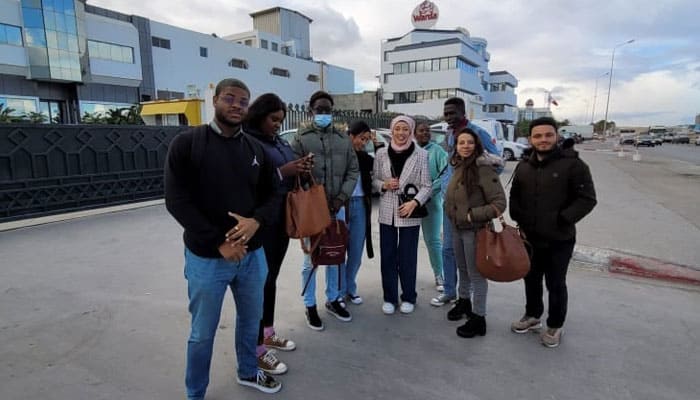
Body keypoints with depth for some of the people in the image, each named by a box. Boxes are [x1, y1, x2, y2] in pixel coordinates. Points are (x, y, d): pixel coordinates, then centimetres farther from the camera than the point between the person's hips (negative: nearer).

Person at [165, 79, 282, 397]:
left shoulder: (256, 149, 4)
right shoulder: (187, 144, -8)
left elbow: (273, 194, 6)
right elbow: (177, 201, -13)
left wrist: (257, 220, -17)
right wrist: (219, 242, -17)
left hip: (252, 254, 4)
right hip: (207, 258, -4)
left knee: (251, 320, 22)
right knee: (203, 333, 12)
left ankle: (248, 372, 47)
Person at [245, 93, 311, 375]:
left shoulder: (280, 142, 12)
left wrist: (300, 170, -1)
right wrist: (282, 172, -23)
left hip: (283, 216, 8)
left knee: (272, 277, 17)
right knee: (260, 280, 0)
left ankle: (268, 333, 33)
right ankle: (257, 349, 14)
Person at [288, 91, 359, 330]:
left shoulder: (343, 139, 10)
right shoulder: (301, 138, -1)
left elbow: (353, 170, 7)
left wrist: (341, 197, -6)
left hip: (337, 207, 4)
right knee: (311, 259, 5)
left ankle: (333, 300, 32)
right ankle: (310, 306, 21)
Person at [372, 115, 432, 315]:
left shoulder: (421, 154, -3)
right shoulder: (381, 153, 2)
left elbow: (427, 186, -4)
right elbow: (374, 180, 9)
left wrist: (414, 202, -19)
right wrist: (384, 185, -12)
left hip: (410, 214, -2)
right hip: (387, 213, 2)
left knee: (407, 258, 7)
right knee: (387, 257, 9)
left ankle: (408, 298, 26)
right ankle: (389, 298, 25)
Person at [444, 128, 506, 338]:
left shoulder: (483, 168, -19)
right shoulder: (459, 167, 5)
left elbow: (499, 204, -20)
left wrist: (472, 216, -21)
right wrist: (453, 214, 10)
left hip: (475, 230, -7)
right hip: (457, 228, 7)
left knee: (476, 273, 4)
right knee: (462, 269, 23)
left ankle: (478, 319, 19)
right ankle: (464, 301, 44)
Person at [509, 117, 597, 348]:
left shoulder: (572, 164, -11)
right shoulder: (524, 166, 7)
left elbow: (587, 199, -12)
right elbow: (515, 196, 16)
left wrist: (563, 220, -18)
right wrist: (518, 218, 2)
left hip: (559, 240, -5)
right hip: (530, 238, 5)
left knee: (555, 284, 9)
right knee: (531, 279, 19)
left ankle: (554, 326, 29)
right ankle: (532, 316, 40)